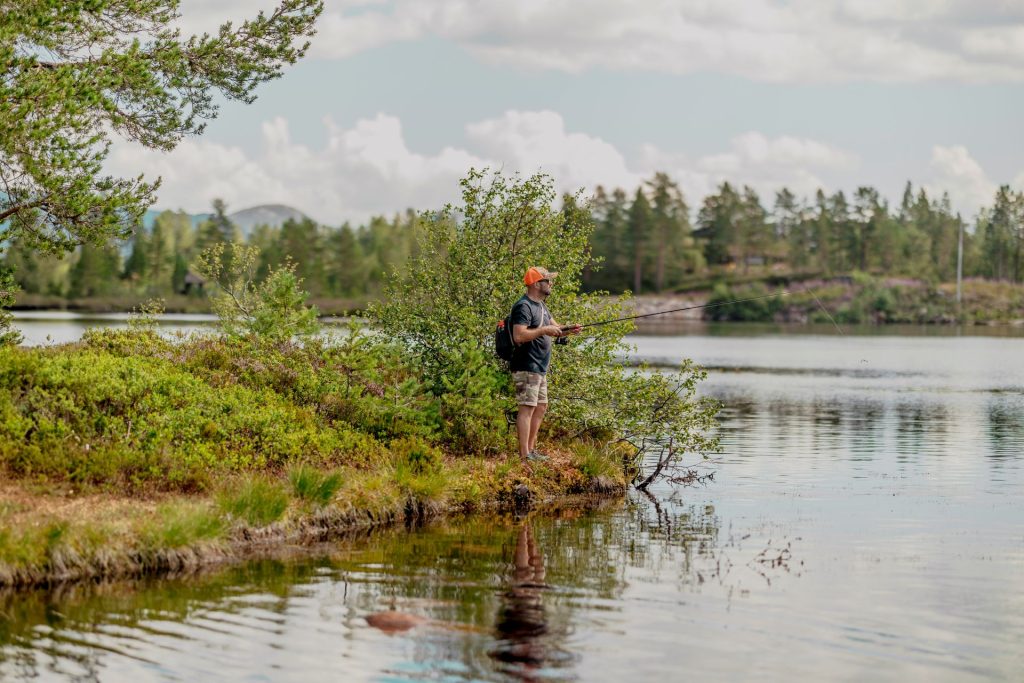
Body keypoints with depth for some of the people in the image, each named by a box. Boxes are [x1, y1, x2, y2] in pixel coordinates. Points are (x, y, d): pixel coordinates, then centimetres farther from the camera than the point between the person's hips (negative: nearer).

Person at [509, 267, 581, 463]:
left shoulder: (540, 305, 17)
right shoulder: (523, 307, -16)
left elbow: (555, 328, 21)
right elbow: (519, 335, -26)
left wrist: (568, 330, 1)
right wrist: (543, 330, -21)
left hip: (539, 368, 11)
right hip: (526, 368, -11)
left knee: (541, 407, 14)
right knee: (527, 408, -10)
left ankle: (531, 449, 22)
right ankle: (524, 455, -10)